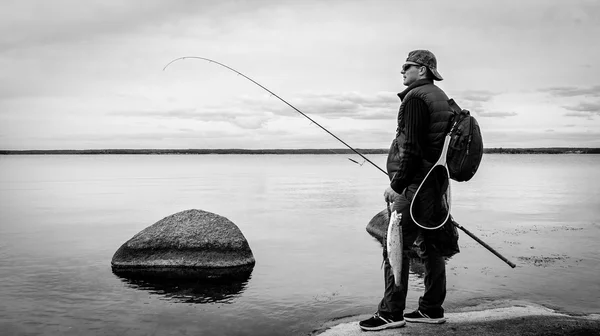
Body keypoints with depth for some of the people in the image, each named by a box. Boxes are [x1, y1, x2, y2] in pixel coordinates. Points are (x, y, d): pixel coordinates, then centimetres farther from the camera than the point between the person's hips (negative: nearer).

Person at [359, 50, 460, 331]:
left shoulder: (415, 98, -11)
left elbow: (411, 147, -19)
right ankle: (432, 309, 19)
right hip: (437, 182, 10)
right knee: (430, 246, 12)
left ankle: (392, 313, -3)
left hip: (416, 183, -10)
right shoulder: (441, 97, 19)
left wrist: (397, 185, -16)